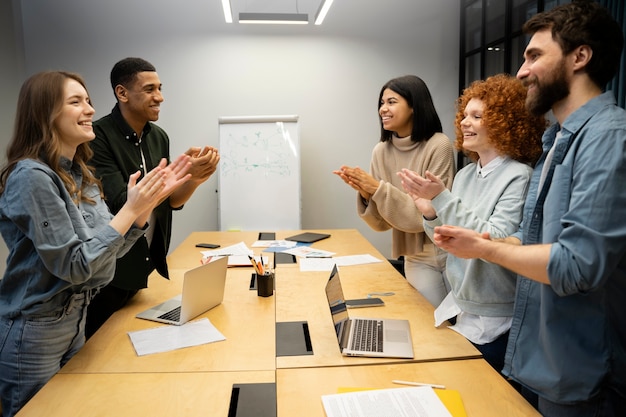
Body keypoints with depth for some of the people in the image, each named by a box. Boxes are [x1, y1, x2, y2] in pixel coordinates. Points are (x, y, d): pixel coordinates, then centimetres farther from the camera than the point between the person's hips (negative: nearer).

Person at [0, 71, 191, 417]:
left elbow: (111, 246, 4)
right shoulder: (31, 176, -22)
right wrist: (131, 208, -26)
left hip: (76, 318, 8)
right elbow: (74, 266, -25)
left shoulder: (80, 175, 3)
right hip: (34, 330, -8)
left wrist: (150, 201, -8)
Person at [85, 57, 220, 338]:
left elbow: (171, 201, 4)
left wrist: (195, 178, -15)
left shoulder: (159, 137, 3)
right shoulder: (98, 137, -17)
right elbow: (121, 204, -26)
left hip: (149, 266, 6)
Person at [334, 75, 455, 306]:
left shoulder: (438, 145, -17)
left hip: (451, 254, -3)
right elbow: (381, 223, -2)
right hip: (417, 260, 3)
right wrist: (365, 193, -21)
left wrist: (379, 189, -26)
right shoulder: (381, 151, -4)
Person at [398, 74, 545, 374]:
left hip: (494, 323, -6)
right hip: (457, 308, 7)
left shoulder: (518, 178, -19)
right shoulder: (465, 174, 2)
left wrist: (442, 198, -31)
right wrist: (431, 215, -13)